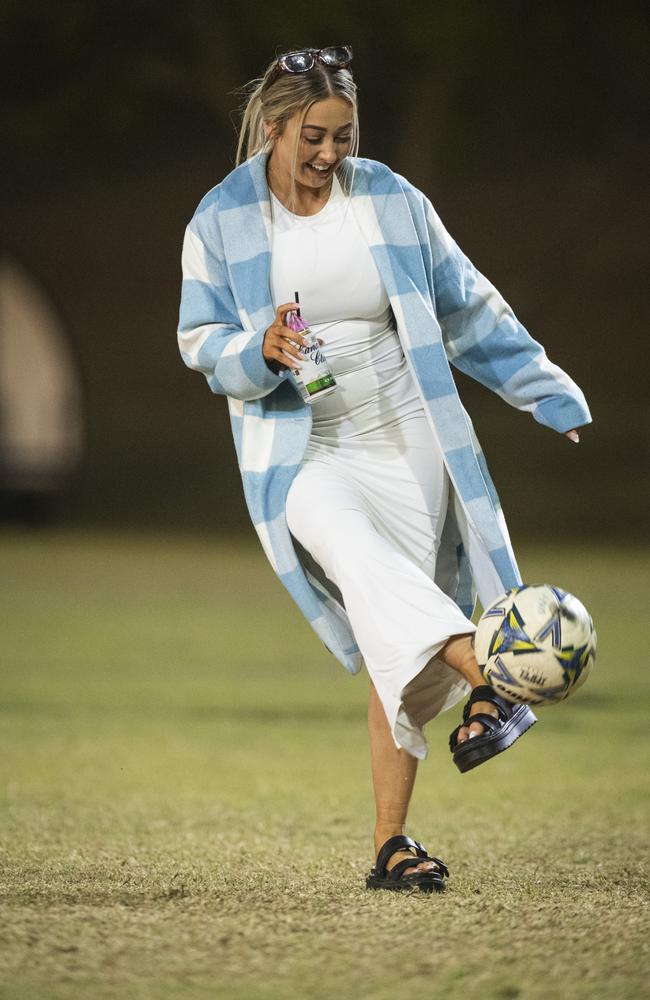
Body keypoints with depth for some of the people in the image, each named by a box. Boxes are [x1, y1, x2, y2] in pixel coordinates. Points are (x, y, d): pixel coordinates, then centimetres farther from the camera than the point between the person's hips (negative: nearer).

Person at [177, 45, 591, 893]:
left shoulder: (390, 201, 1)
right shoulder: (223, 220, -1)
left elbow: (469, 308, 10)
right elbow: (200, 341, 4)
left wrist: (548, 393, 10)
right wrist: (260, 352, -18)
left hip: (406, 445, 2)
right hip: (299, 451, -2)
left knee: (397, 647, -3)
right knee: (357, 554, -35)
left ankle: (392, 845, 1)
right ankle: (486, 683, -53)